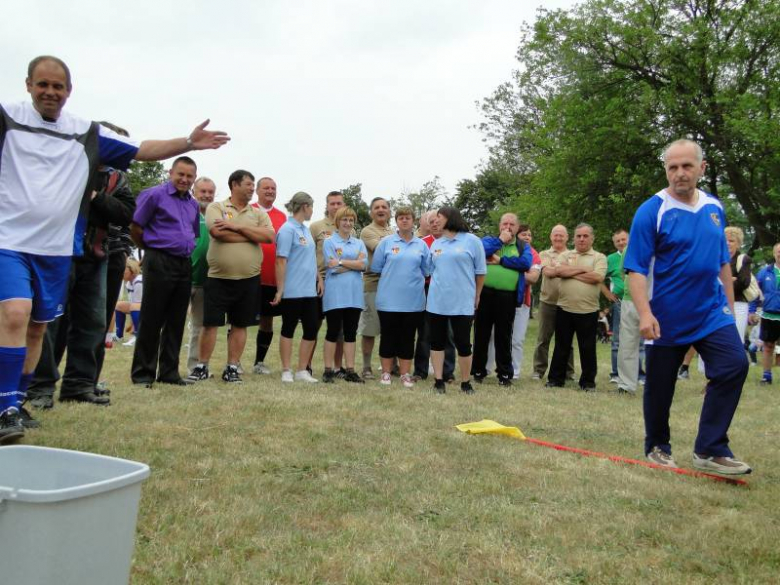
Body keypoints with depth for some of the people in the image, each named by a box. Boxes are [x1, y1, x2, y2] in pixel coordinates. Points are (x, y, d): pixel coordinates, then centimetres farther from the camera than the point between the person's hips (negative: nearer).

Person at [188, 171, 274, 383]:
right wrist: (252, 235, -8)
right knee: (210, 323, 1)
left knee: (240, 325, 8)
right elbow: (217, 232, -18)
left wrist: (237, 226, -13)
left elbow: (269, 236, -8)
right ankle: (202, 366, 13)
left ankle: (232, 367, 17)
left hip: (248, 280, 3)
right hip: (218, 278, -3)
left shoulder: (259, 213, 10)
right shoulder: (216, 207, 2)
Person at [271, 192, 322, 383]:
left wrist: (319, 279, 15)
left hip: (309, 290, 8)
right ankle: (286, 371, 11)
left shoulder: (306, 230, 15)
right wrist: (280, 289, -16)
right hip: (293, 291, -8)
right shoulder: (287, 230, -11)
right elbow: (281, 261, -14)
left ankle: (302, 371, 16)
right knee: (289, 329, 2)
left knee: (311, 330, 7)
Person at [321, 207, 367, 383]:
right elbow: (333, 268, -10)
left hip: (354, 294, 4)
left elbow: (363, 264, -4)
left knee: (351, 333, 7)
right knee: (333, 332, 2)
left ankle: (350, 370, 12)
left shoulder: (359, 243, 13)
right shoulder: (329, 242, 1)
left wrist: (341, 262, -10)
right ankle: (329, 370, 9)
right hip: (335, 295, -4)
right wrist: (355, 263, -6)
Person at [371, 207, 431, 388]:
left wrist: (412, 279, 3)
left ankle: (405, 374, 15)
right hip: (388, 299, -1)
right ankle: (386, 373, 15)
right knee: (388, 337, 5)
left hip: (413, 300, 2)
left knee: (407, 338, 7)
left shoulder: (421, 245, 7)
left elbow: (426, 271, 9)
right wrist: (391, 278, 5)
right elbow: (376, 267, 4)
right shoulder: (386, 242, 2)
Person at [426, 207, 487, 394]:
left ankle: (466, 383, 13)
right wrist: (436, 289, 13)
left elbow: (480, 271, 2)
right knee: (437, 341, 5)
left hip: (462, 303, -4)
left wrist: (476, 297, 6)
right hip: (437, 301, 5)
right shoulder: (436, 244, 12)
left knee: (463, 343, 0)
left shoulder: (472, 241, -3)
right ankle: (439, 381, 13)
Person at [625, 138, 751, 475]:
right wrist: (645, 314, -26)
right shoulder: (651, 211, -12)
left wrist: (729, 306, 15)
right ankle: (657, 447, 28)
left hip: (711, 313, 5)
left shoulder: (714, 208, 6)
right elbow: (636, 268, -16)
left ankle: (710, 450, -5)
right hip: (666, 318, -4)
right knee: (660, 385, 7)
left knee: (734, 366, -13)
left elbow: (723, 262, 16)